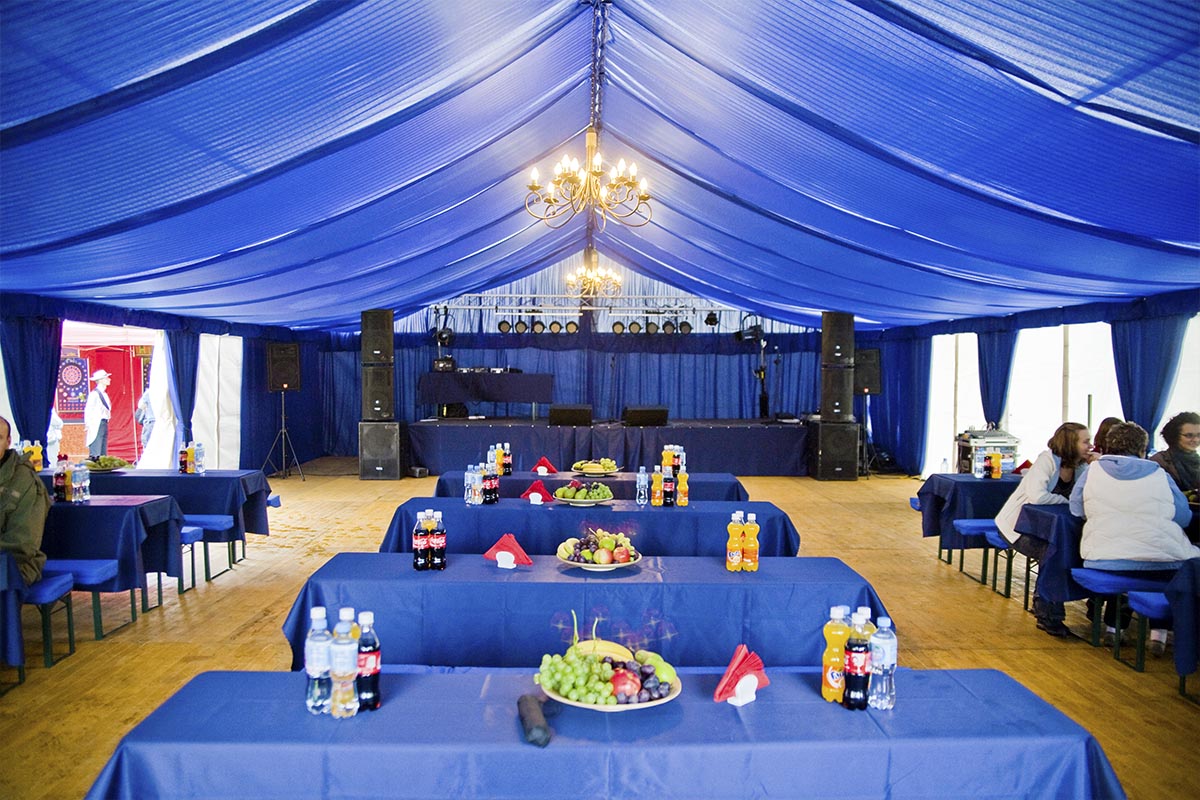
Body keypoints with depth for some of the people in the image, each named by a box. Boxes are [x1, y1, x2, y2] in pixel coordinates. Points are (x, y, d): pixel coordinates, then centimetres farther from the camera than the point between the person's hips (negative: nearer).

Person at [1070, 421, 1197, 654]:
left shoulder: (1093, 471, 4)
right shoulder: (1159, 475, 3)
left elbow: (1076, 509, 12)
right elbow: (1183, 516, 8)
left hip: (1102, 563, 2)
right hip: (1160, 565, -1)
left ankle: (1113, 626, 28)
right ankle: (1158, 631, 22)